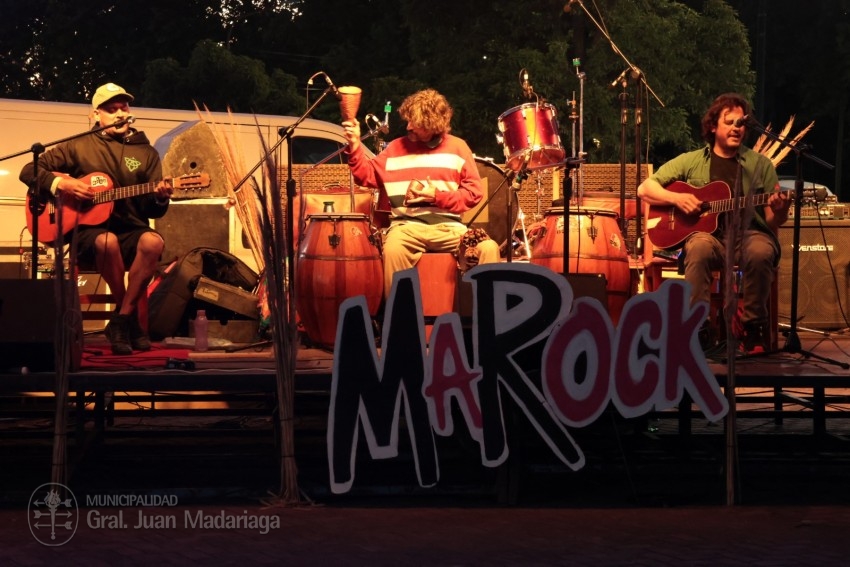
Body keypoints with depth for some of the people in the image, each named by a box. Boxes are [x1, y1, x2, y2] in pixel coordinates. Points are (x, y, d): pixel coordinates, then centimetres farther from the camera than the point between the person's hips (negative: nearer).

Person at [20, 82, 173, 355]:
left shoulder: (146, 153, 13)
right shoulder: (79, 146, 8)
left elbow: (153, 210, 9)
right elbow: (29, 171, 8)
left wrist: (159, 198, -15)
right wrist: (60, 184, -10)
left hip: (131, 232, 2)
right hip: (87, 231, -2)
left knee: (152, 241, -35)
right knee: (107, 240, -39)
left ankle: (121, 320, -22)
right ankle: (130, 317, -18)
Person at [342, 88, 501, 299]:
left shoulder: (457, 147, 8)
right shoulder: (396, 148, 12)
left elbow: (475, 191, 4)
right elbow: (367, 176, 13)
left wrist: (437, 196, -7)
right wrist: (355, 145, 0)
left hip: (449, 226, 0)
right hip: (407, 225, 0)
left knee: (488, 248, -28)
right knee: (393, 249, -37)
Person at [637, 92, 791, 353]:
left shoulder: (760, 164, 12)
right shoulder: (691, 161, 12)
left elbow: (773, 221, 9)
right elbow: (645, 189, 9)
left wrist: (779, 211, -15)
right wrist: (676, 198, -9)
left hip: (748, 234, 1)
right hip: (706, 233, 0)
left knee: (761, 252, -35)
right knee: (699, 248, -37)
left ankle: (754, 327, -17)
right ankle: (697, 329, -29)